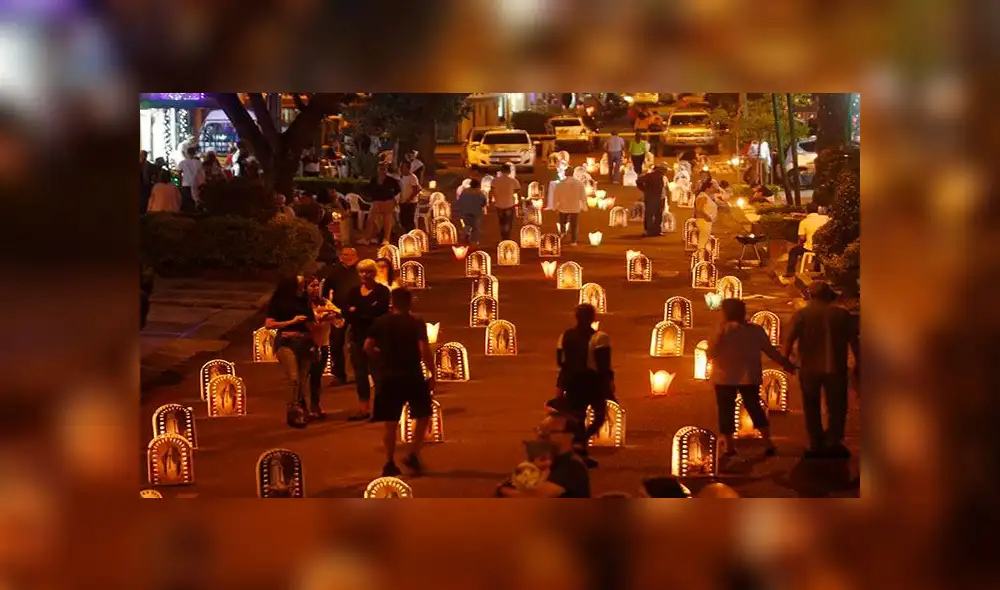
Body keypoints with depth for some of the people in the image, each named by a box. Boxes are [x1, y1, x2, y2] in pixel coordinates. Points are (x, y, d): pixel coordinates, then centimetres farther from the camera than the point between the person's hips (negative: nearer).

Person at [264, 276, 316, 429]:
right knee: (294, 378, -17)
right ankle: (294, 411, -12)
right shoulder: (278, 303, 2)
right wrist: (292, 321, -9)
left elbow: (312, 323, 22)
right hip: (286, 342, -4)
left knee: (303, 380, 1)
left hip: (305, 343, 4)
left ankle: (299, 411, 12)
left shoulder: (303, 302, 14)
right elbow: (268, 324, -6)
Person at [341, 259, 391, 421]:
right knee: (360, 374, 10)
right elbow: (346, 313, 1)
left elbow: (379, 312, -17)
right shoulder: (354, 292, 12)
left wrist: (356, 312, -8)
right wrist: (366, 313, -15)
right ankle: (364, 409, 17)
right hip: (358, 337, 6)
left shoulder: (382, 291, -4)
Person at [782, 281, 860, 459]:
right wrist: (858, 364, 7)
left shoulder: (802, 314, -3)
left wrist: (785, 359, 0)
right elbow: (854, 340, 0)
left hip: (809, 368, 0)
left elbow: (789, 339, -10)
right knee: (836, 406, 11)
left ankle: (816, 444, 10)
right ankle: (834, 442, 4)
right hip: (835, 368, 0)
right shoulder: (842, 314, 0)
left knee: (812, 407, 11)